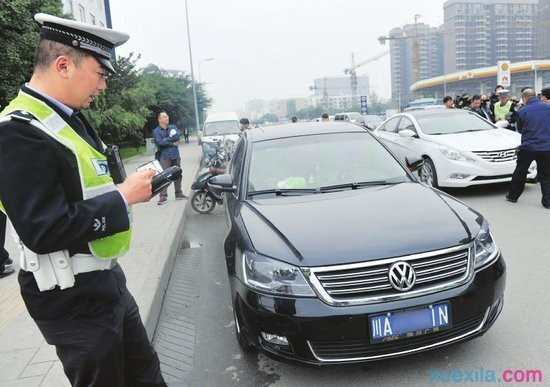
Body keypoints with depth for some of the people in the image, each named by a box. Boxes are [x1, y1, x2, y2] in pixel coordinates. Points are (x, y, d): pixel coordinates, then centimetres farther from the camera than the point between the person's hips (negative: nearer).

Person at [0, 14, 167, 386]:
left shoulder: (70, 118, 7)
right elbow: (45, 230, -27)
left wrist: (129, 185, 0)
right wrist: (123, 196, -21)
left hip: (107, 278, 9)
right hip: (73, 298, -9)